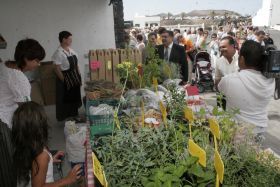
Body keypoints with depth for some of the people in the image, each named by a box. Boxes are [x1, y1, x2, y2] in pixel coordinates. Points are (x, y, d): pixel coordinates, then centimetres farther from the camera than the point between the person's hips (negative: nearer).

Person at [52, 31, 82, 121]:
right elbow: (58, 70, -16)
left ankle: (74, 116, 34)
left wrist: (79, 78, 11)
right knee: (65, 100, 4)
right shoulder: (58, 53, -16)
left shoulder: (71, 51, 7)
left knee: (75, 97, 17)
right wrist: (65, 82, -16)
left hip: (75, 78, 7)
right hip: (65, 80, -7)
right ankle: (64, 119, 19)